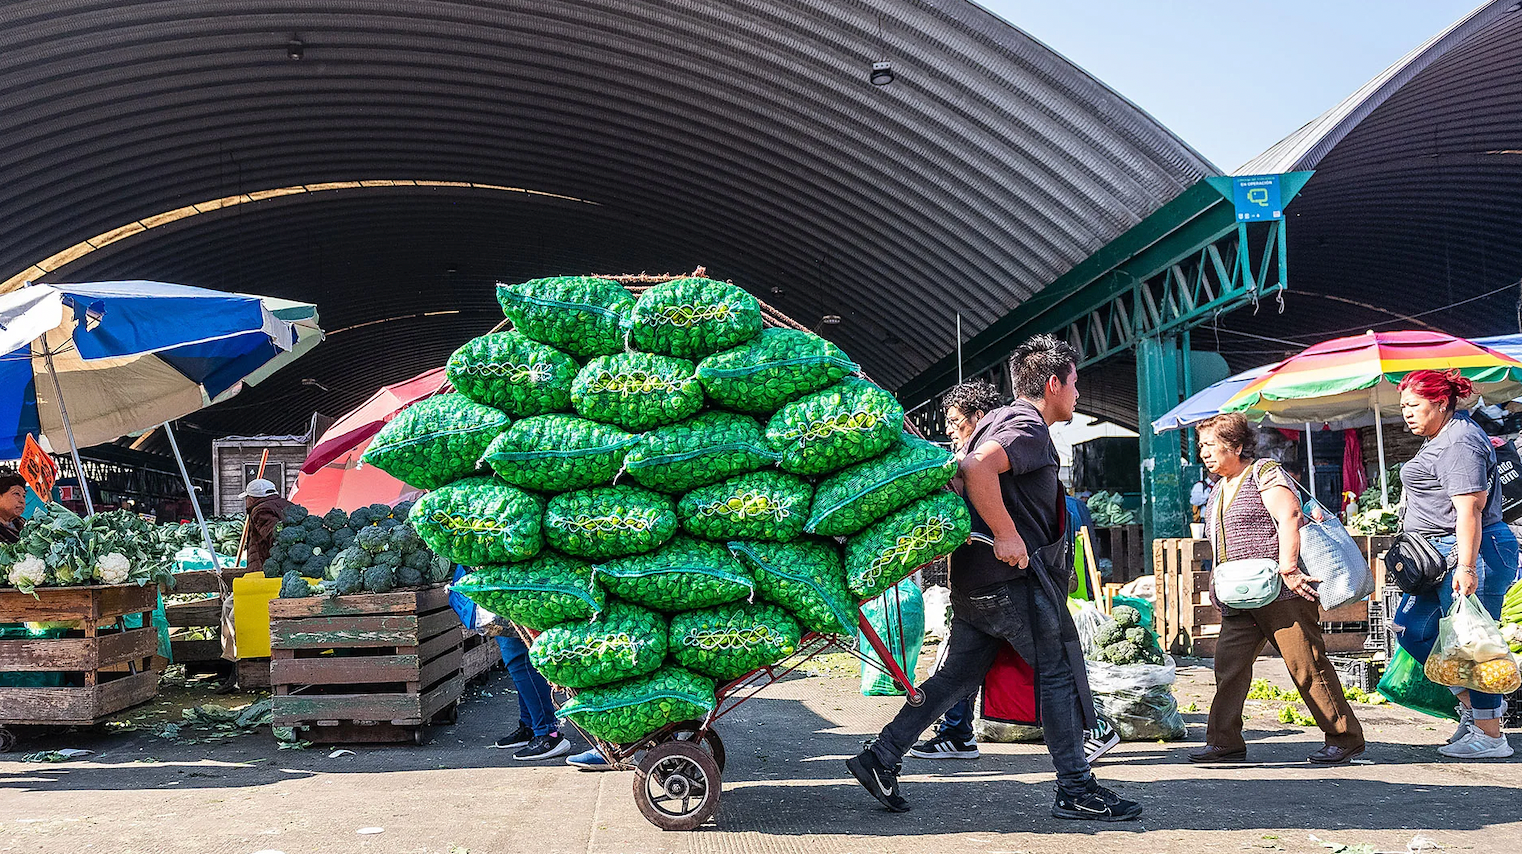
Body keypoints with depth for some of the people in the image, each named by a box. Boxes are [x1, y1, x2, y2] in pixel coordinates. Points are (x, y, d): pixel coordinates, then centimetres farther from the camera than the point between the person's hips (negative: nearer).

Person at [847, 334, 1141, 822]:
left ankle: (881, 759, 10)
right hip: (1017, 576, -10)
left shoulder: (1001, 419, 21)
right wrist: (1006, 535, -25)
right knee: (1061, 672, 0)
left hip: (976, 579, 10)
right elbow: (979, 467, -29)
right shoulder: (1029, 427, -11)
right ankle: (1076, 791, 7)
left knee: (958, 675, 11)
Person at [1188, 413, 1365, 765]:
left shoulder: (1264, 472, -5)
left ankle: (1345, 738, 7)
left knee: (1307, 665, -4)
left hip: (1282, 591, -8)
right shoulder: (1218, 491, 21)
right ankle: (1225, 742, 6)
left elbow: (1288, 517, -17)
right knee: (1228, 664, 1)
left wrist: (1287, 568, -26)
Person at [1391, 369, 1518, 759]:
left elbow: (1469, 510, -25)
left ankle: (1489, 737, 4)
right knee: (1410, 626, 12)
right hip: (1440, 554, 11)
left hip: (1471, 552, -11)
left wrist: (1466, 567, -31)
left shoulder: (1458, 445, -17)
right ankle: (1471, 702, 20)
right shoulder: (1445, 434, 16)